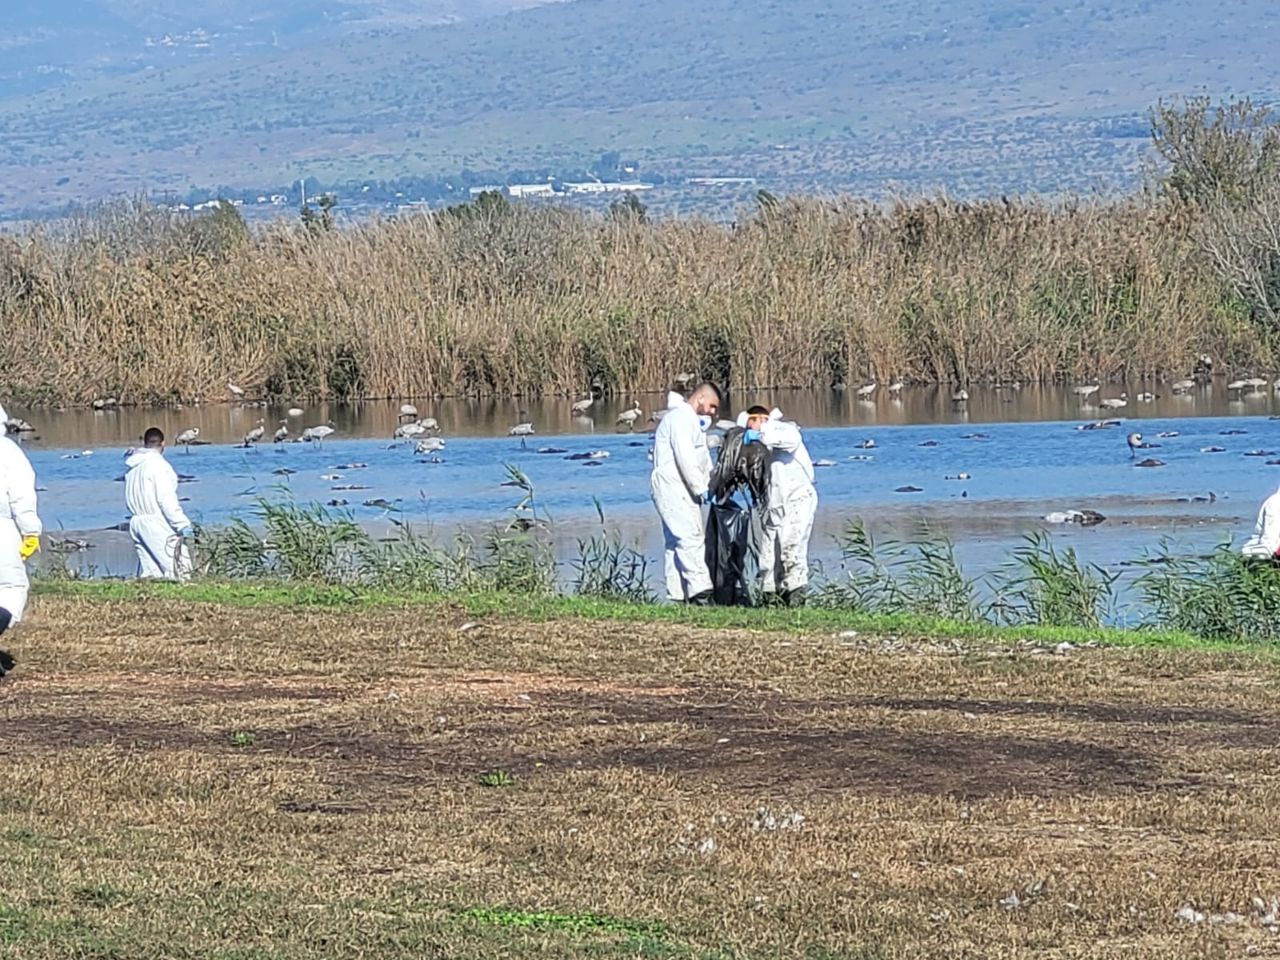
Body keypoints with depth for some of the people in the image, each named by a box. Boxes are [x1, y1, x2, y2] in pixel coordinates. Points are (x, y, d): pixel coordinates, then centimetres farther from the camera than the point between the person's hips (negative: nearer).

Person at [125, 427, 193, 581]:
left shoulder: (133, 467, 13)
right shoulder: (158, 464, -11)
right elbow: (166, 499, -16)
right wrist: (181, 523, -15)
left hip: (137, 522, 8)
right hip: (158, 524, -8)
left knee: (148, 569, 9)